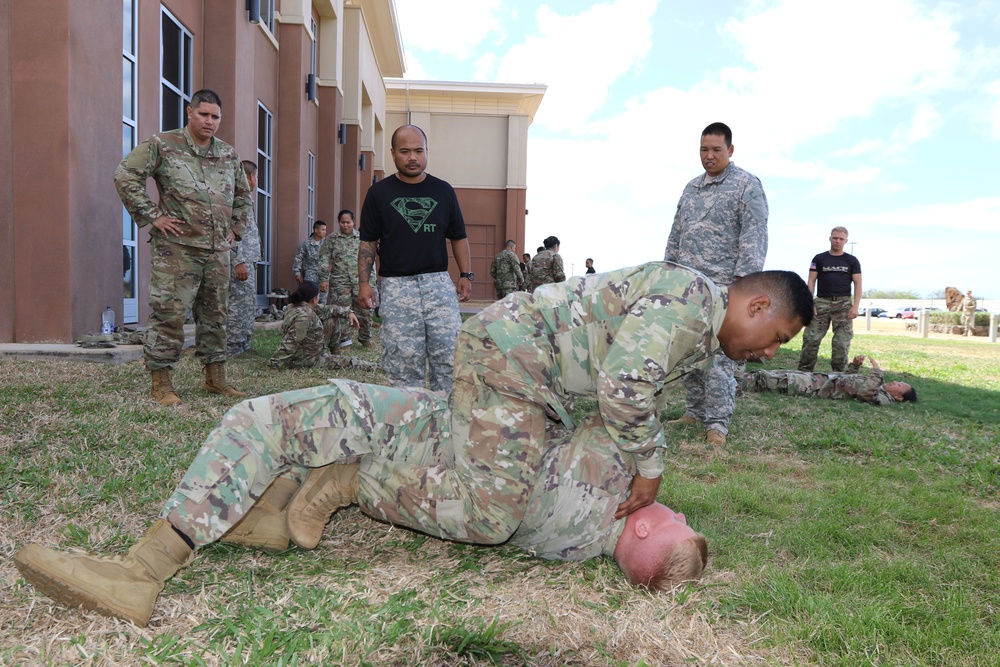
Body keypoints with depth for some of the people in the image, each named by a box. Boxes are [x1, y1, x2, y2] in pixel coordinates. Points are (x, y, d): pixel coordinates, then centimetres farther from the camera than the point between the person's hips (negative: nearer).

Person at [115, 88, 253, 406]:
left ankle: (215, 377, 22)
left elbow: (243, 196, 28)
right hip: (176, 248, -5)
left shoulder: (229, 154, 15)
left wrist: (236, 228, 16)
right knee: (169, 313, -6)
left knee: (215, 314, 11)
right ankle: (161, 383, 3)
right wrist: (152, 216, -10)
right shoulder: (162, 145, -1)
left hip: (218, 249, 6)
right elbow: (125, 175, -6)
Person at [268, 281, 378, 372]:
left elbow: (325, 310, 11)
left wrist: (348, 312, 6)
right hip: (304, 361, -10)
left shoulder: (303, 306, -2)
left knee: (331, 320, 12)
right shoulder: (303, 317, -32)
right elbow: (290, 344, -32)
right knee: (347, 362, -4)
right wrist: (275, 363, -27)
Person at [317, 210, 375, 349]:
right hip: (339, 281, -1)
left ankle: (365, 338, 19)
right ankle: (343, 339, 9)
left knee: (364, 310, 4)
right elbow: (325, 260, 3)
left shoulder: (361, 238, 10)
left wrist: (371, 280, 6)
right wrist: (323, 279, -6)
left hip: (360, 280, 1)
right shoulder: (331, 239, 6)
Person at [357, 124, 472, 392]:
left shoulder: (443, 190, 11)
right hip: (396, 286, -1)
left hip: (439, 282, 2)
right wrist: (364, 282, -2)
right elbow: (368, 242, 7)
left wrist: (466, 275, 6)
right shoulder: (379, 192, 6)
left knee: (449, 355, -3)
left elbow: (458, 237, 15)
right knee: (403, 360, -1)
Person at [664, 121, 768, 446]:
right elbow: (676, 234, 24)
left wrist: (743, 278, -18)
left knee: (718, 354, -10)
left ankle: (718, 422, -5)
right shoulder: (691, 188, 20)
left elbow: (754, 236, -9)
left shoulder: (747, 185, 0)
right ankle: (695, 412, 19)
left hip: (721, 286, -7)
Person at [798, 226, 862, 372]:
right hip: (822, 302, 0)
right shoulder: (819, 259, 9)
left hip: (843, 303, 0)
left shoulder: (852, 261, 9)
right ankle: (804, 371, -2)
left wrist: (855, 307, -7)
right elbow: (811, 281, 5)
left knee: (841, 342, -1)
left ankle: (838, 373, 5)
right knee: (811, 338, -6)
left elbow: (858, 284, 5)